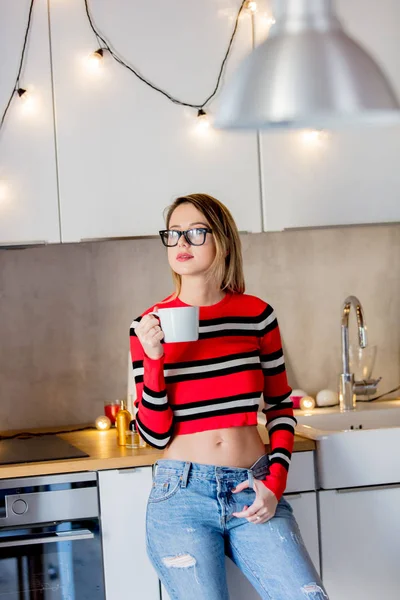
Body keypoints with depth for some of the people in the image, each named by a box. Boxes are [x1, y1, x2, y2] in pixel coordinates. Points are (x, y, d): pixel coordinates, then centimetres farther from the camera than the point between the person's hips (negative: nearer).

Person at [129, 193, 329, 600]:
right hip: (182, 493, -1)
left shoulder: (256, 315, 4)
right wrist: (153, 359, -14)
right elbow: (155, 434, -2)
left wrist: (275, 482, 1)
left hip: (251, 492, 1)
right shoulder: (150, 326, 0)